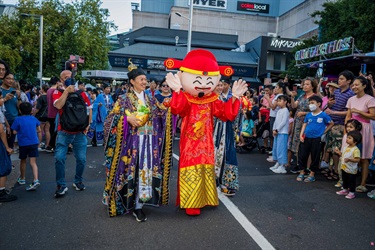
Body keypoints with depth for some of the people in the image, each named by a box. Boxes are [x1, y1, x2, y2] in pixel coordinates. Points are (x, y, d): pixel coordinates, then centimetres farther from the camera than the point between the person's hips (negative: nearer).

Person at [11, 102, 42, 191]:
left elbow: (14, 132, -5)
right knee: (33, 162, -2)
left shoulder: (18, 119, -7)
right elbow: (39, 131, 9)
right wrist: (39, 141, 20)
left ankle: (22, 178, 36)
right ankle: (36, 180, -17)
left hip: (23, 144, -2)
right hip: (34, 143, 2)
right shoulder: (34, 119, 4)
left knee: (23, 161, 18)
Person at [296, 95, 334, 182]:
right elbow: (304, 125, 9)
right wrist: (301, 135, -2)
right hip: (306, 138, 4)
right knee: (302, 155, 6)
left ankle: (312, 174, 18)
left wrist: (324, 131, 0)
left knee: (315, 157, 5)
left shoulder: (323, 115, -5)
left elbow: (331, 123, 6)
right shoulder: (308, 115, 6)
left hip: (316, 139, -4)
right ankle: (302, 173, 20)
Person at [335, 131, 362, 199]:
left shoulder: (356, 150, -20)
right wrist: (339, 152, 9)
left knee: (351, 181, 5)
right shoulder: (346, 147, 6)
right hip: (344, 168, 8)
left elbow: (357, 159, -25)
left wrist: (349, 159, -35)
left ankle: (351, 193, 17)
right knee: (345, 180, 21)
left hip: (351, 170, -8)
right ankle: (345, 190, 36)